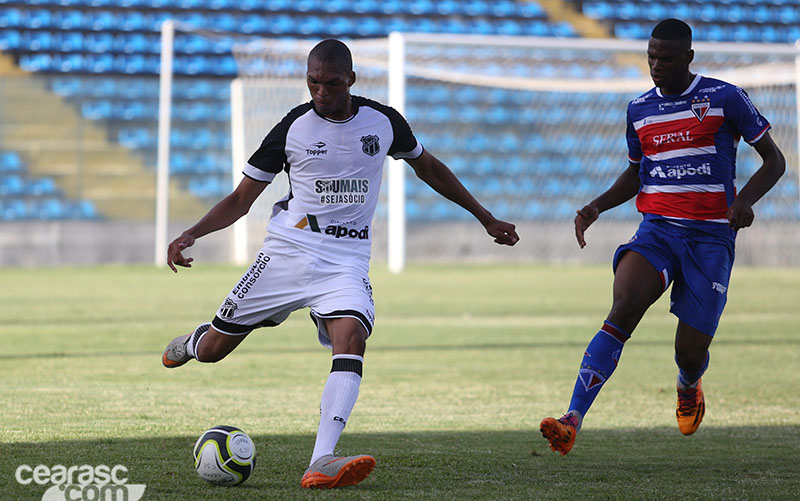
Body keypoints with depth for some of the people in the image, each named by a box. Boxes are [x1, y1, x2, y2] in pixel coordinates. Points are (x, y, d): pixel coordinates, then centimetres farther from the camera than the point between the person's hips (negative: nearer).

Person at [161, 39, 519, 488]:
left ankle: (321, 463, -40)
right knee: (213, 349, 2)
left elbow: (427, 167, 21)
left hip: (347, 260, 0)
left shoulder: (382, 121, 2)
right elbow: (241, 199, 3)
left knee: (351, 340, -29)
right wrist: (191, 235, -14)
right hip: (289, 249, 0)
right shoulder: (293, 128, -3)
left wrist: (487, 219, 23)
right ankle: (192, 341, 43)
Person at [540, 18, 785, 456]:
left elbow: (774, 160, 3)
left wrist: (746, 199, -16)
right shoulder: (639, 109, 12)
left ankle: (688, 387, 39)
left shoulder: (724, 98, -2)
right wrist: (598, 206, 8)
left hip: (710, 237, -2)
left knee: (691, 352, -3)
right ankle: (572, 420, -36)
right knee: (623, 307, -26)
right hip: (656, 230, 2)